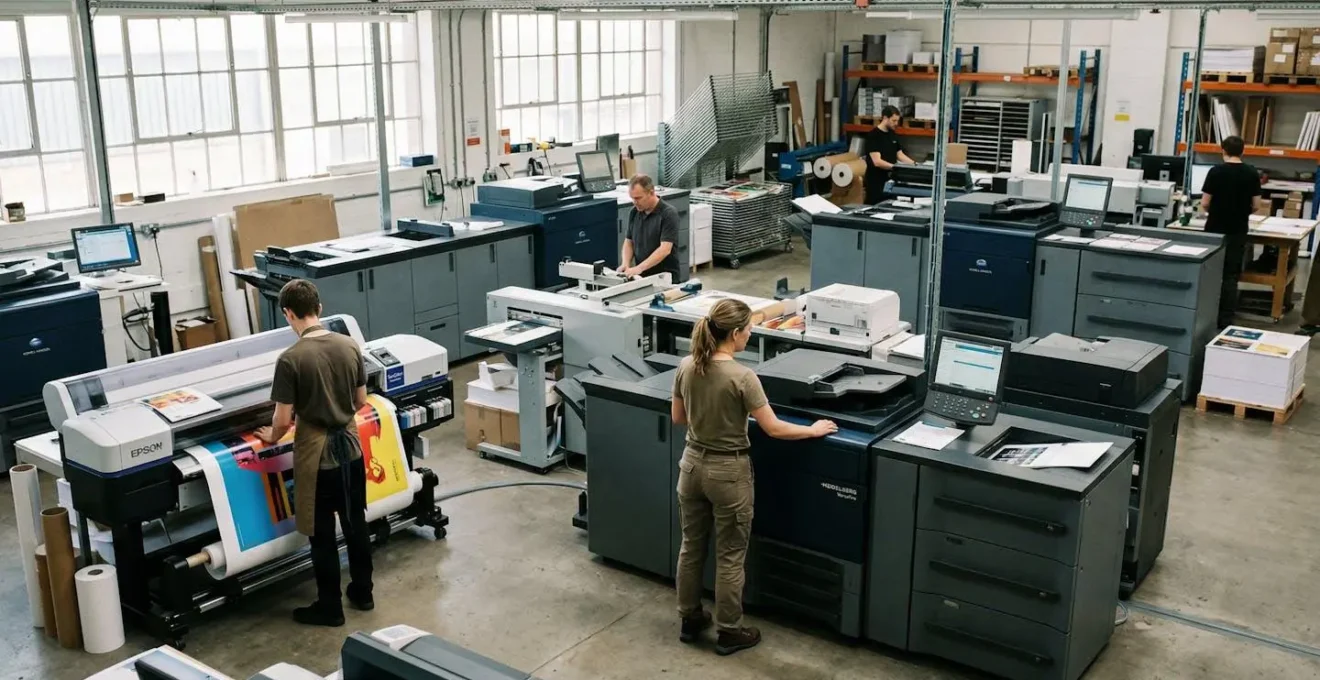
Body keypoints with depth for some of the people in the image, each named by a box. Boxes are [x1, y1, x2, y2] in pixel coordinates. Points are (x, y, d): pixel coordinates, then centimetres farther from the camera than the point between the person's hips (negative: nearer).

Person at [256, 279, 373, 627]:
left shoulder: (291, 359, -20)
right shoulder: (350, 346, -4)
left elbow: (283, 420, -16)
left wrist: (272, 436, 5)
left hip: (317, 457, -5)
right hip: (350, 448, 5)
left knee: (322, 536, 8)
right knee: (356, 524, 19)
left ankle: (329, 608, 21)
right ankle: (362, 592, 32)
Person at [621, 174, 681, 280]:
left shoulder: (668, 214, -11)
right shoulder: (634, 212, 8)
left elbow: (665, 250, -19)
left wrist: (639, 268, -27)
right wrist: (625, 263, -4)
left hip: (666, 278, -5)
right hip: (641, 277, 5)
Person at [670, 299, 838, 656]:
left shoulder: (687, 367, -5)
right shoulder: (742, 377, -23)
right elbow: (774, 429, -18)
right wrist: (814, 430, -3)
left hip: (692, 464, 6)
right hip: (728, 472, -6)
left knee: (692, 546, 19)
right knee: (729, 556, 9)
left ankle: (690, 620, 34)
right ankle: (729, 633, 22)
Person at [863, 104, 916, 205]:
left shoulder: (893, 134, 11)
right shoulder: (873, 135, -14)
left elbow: (900, 155, 16)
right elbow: (877, 162, -21)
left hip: (890, 180, 7)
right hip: (876, 181, -7)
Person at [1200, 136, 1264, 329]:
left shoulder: (1216, 171, -9)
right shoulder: (1252, 174, -2)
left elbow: (1204, 204, -8)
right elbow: (1254, 206, 1)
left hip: (1215, 230, -2)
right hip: (1238, 232, 2)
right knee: (1230, 276, 6)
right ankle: (1226, 319, 5)